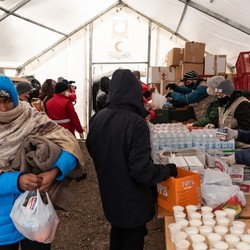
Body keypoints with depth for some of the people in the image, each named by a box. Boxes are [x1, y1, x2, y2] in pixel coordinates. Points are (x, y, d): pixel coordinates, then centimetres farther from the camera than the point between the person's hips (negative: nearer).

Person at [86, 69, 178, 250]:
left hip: (110, 194, 6)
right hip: (132, 200, -6)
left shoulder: (97, 118, -7)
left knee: (117, 232, 27)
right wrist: (168, 170, -12)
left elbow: (92, 150, 9)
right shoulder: (136, 123, -28)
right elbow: (142, 170, -28)